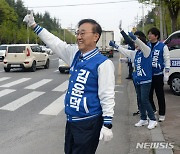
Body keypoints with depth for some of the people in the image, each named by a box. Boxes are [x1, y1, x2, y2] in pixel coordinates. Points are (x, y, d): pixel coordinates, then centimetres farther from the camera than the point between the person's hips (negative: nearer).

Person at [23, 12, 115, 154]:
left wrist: (107, 125, -16)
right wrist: (33, 25, 21)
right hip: (71, 120, 7)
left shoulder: (103, 63, -15)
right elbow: (54, 42, 16)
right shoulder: (75, 54, 5)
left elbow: (107, 96, -16)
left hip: (88, 123, -7)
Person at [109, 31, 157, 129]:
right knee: (140, 100, 12)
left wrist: (135, 38, -48)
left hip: (145, 81, -8)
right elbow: (125, 51, 23)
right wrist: (115, 46, 22)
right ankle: (143, 119, 22)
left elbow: (142, 45, -30)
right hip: (137, 81, 8)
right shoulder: (135, 53, 11)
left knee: (144, 99, -10)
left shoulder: (146, 51, -9)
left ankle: (153, 120, -1)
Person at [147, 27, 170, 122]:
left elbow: (167, 60, -4)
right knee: (148, 94, 11)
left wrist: (166, 73, -8)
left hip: (158, 75, -4)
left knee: (160, 95, 3)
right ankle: (152, 110, 31)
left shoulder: (163, 46, -6)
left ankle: (162, 114, 14)